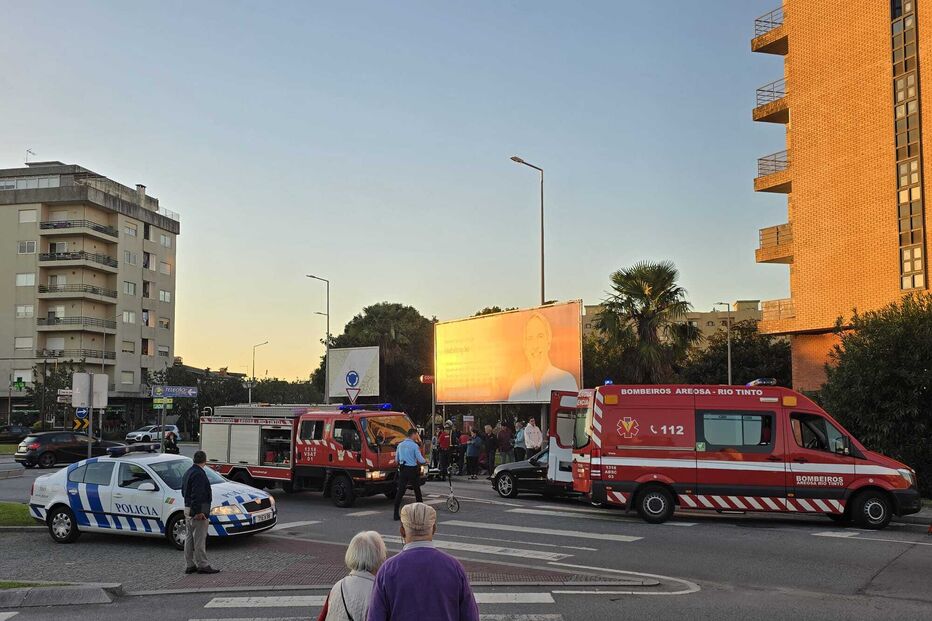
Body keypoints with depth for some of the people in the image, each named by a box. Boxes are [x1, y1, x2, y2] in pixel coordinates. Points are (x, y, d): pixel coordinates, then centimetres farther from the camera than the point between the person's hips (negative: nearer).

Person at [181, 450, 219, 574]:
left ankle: (189, 565, 16)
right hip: (198, 509, -10)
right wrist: (198, 512, -23)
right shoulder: (199, 474, -17)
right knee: (199, 538, -6)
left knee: (189, 538, 12)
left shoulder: (188, 472, 16)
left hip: (188, 509, 10)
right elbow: (196, 494, -23)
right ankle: (202, 565, -3)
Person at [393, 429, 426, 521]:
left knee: (400, 491, -1)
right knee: (417, 490, 12)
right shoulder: (414, 446, -9)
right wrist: (425, 461, 11)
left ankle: (396, 514, -9)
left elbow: (396, 459, 16)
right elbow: (420, 459, -10)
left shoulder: (400, 445, 7)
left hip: (402, 469, 4)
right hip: (412, 469, -4)